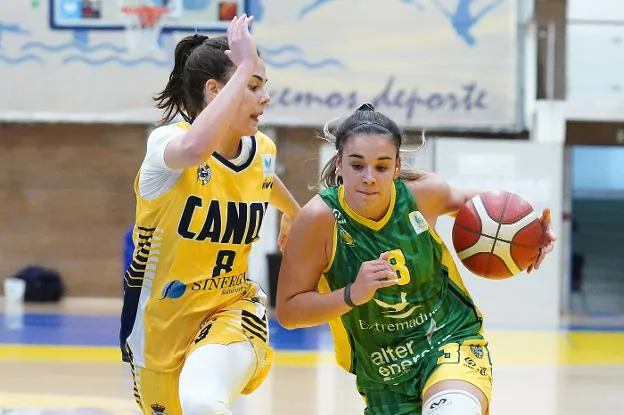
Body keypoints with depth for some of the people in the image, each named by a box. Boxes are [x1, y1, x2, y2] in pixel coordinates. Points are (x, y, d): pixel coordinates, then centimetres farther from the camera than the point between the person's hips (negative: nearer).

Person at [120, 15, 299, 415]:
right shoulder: (167, 142, -19)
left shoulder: (262, 150, -2)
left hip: (231, 307, 1)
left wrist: (294, 212, 45)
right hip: (161, 321, -1)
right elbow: (195, 150, -46)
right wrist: (245, 67, -39)